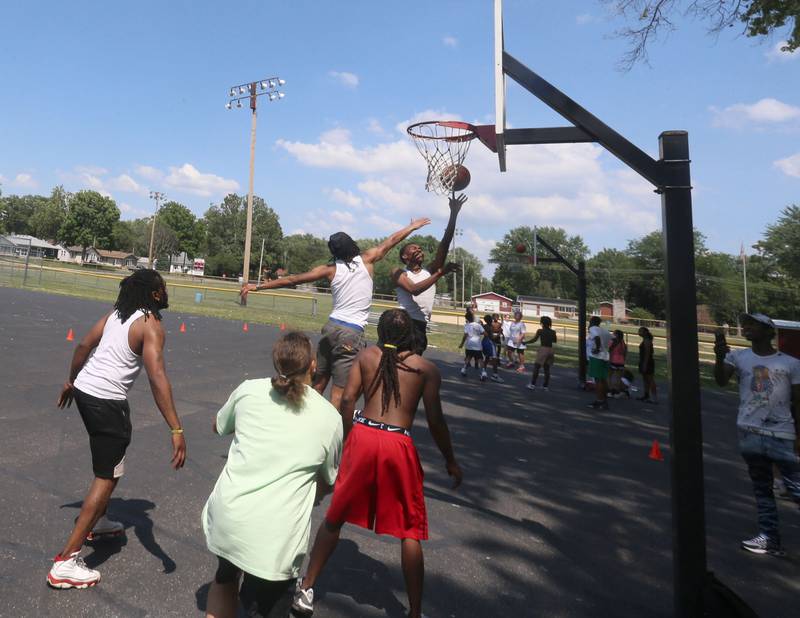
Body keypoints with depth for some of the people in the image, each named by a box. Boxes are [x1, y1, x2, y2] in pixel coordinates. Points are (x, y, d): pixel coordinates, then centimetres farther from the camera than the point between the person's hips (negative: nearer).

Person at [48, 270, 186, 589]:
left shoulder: (116, 313, 6)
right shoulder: (151, 326, -18)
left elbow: (83, 345, 13)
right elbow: (157, 377, -28)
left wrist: (71, 381, 29)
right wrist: (176, 430, -31)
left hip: (84, 390, 9)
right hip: (107, 402, -9)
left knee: (108, 458, 28)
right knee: (108, 476, 1)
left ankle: (97, 522, 46)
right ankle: (65, 563, 2)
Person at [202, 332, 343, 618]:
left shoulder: (249, 390, 0)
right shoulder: (330, 417, -1)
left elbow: (218, 427, 21)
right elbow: (328, 480, 13)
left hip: (225, 517, 3)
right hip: (276, 538, -3)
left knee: (225, 579, 33)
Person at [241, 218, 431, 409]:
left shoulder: (330, 269, 5)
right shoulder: (367, 259, 1)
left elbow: (292, 279, 5)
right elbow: (391, 241, 15)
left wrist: (257, 286, 12)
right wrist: (412, 226, 31)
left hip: (331, 327, 4)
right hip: (352, 334, -4)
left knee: (319, 383, 17)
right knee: (339, 391, -4)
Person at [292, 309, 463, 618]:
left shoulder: (367, 355, 8)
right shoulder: (426, 368, 3)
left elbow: (348, 399, -1)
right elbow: (435, 420, -1)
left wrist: (347, 439, 9)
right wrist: (450, 461, 10)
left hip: (362, 436, 2)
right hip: (399, 445, -2)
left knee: (335, 517, 19)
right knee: (410, 531, 13)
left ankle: (306, 588, 30)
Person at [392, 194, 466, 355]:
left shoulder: (430, 271, 16)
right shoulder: (398, 272, 4)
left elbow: (444, 244, 6)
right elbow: (414, 289, -16)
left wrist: (454, 214, -1)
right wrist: (440, 273, -18)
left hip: (421, 328, 5)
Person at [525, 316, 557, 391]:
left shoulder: (540, 331, -8)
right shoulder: (553, 332, 4)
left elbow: (534, 340, -8)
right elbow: (555, 341, 18)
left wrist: (524, 342, 1)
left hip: (543, 350, -5)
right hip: (550, 350, 5)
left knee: (536, 367, 3)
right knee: (547, 369, 12)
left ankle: (533, 384, -1)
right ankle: (546, 386, 14)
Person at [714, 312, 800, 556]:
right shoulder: (738, 357, 3)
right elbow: (721, 381, -14)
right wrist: (719, 357, -31)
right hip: (750, 434, 2)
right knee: (762, 488, 11)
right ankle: (769, 537, 20)